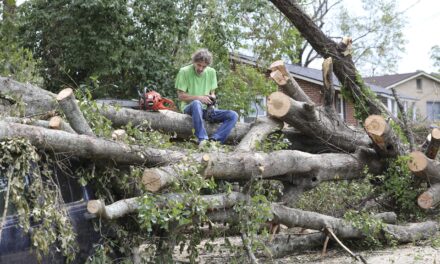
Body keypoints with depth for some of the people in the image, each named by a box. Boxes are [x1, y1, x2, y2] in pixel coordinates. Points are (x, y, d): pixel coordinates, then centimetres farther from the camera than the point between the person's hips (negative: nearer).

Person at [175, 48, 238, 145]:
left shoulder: (211, 72, 9)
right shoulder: (184, 72, -5)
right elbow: (181, 96, -7)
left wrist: (212, 97, -8)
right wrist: (199, 98, -17)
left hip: (206, 109, 5)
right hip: (189, 108, -5)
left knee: (233, 116, -17)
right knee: (196, 103, -42)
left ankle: (214, 139, -35)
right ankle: (202, 139, -45)